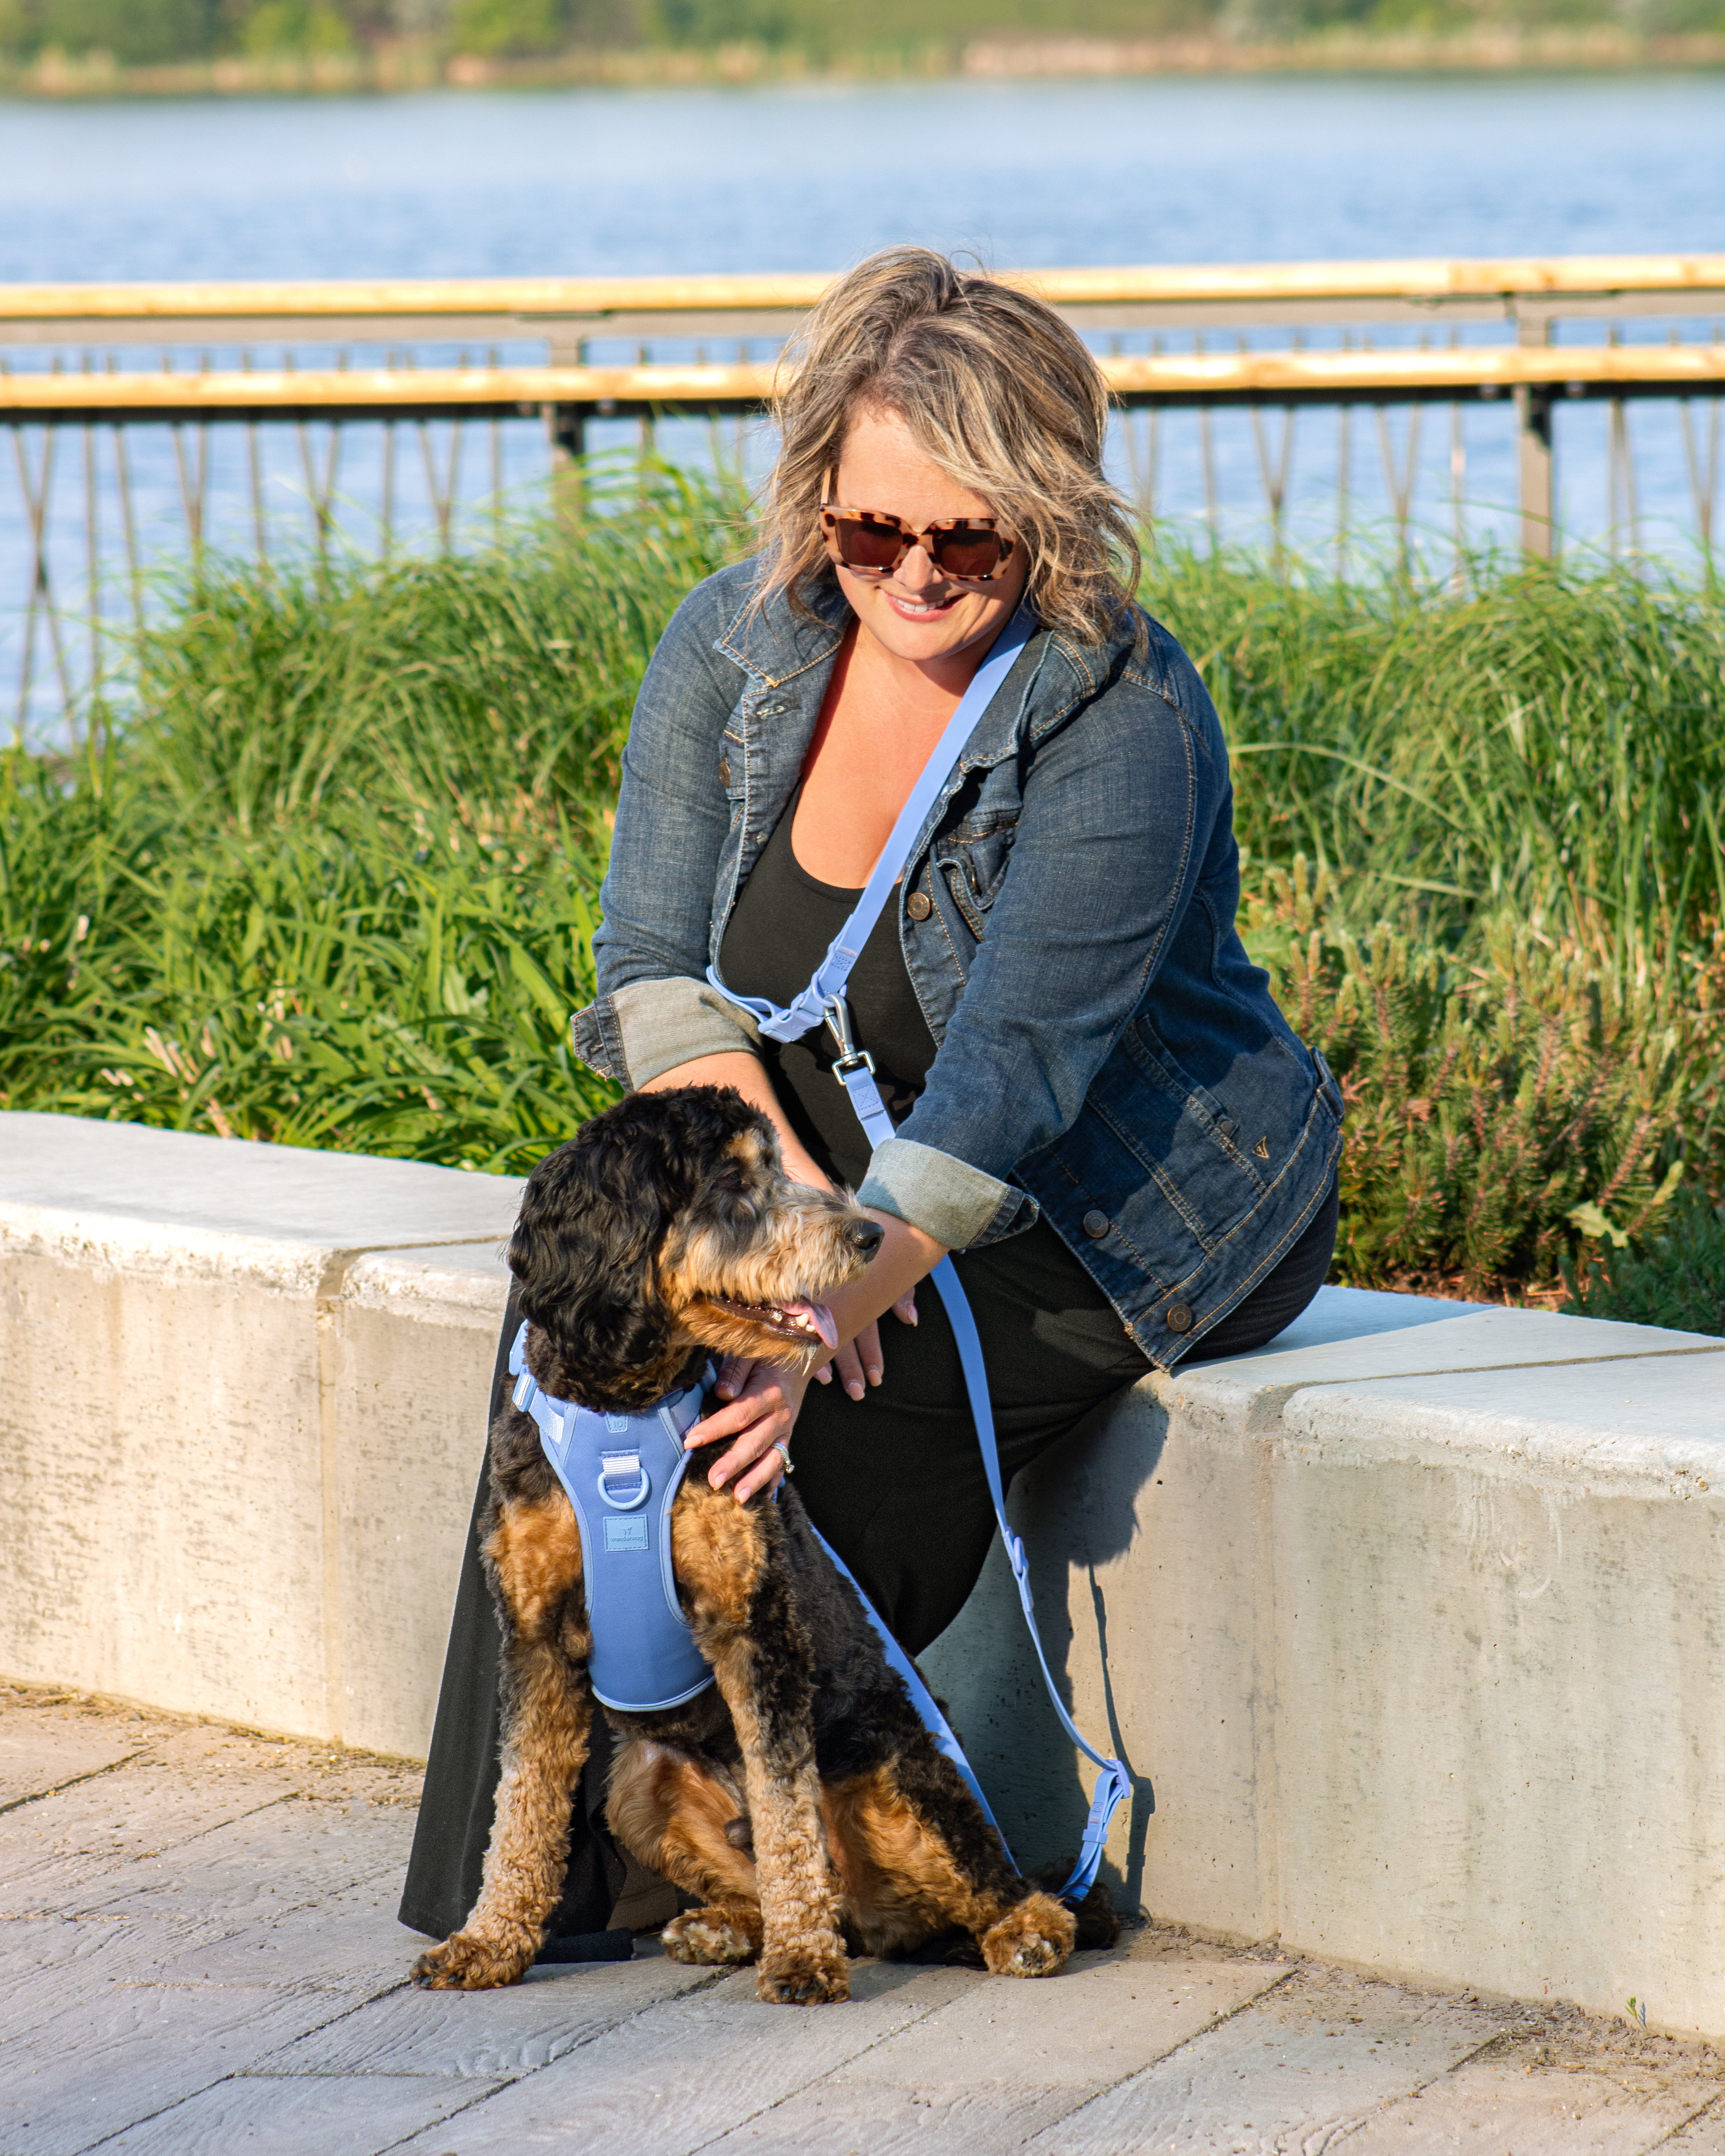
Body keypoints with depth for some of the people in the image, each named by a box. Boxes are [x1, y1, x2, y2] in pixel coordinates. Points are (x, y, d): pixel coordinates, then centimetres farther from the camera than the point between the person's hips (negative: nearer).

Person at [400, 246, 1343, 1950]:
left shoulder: (1120, 720, -23)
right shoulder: (740, 641, -6)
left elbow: (1009, 1076, -30)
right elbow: (658, 967, -8)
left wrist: (839, 1303, -40)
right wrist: (784, 1190, -24)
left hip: (1131, 1216, -5)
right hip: (855, 1166, 5)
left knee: (820, 1426, -28)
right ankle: (537, 1851, -14)